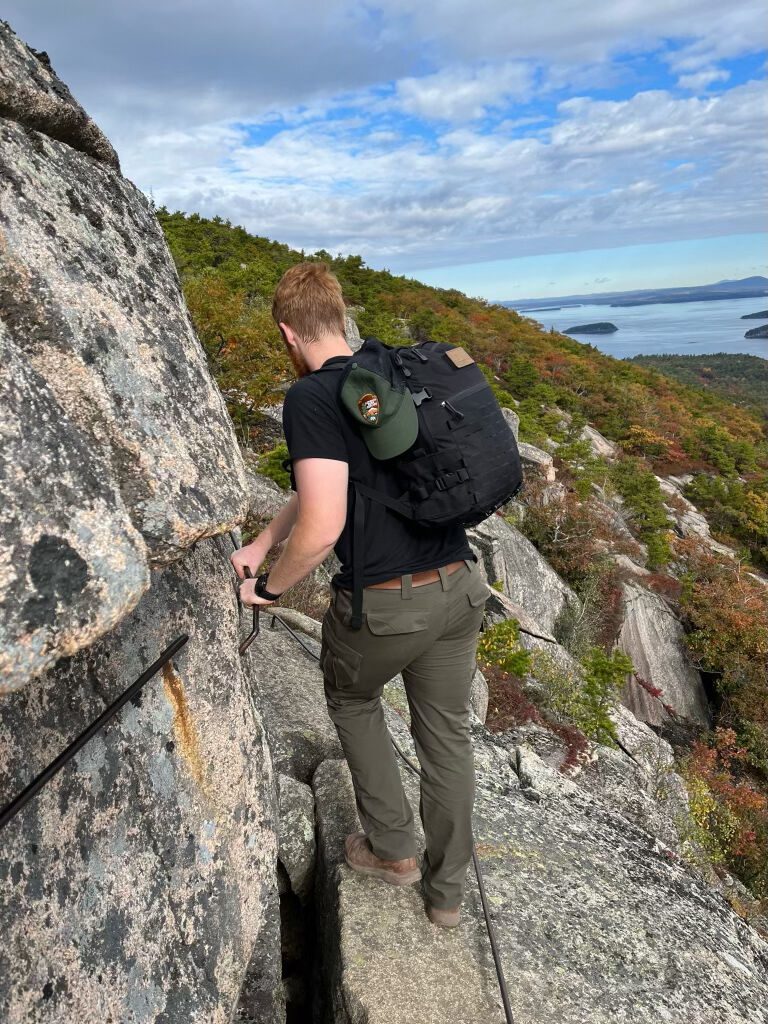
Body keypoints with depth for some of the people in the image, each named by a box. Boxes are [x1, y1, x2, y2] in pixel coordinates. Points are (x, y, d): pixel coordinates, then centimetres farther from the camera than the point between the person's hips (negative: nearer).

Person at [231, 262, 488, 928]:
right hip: (458, 589, 6)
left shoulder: (311, 397, -14)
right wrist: (262, 542, 24)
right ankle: (448, 891, 38)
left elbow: (322, 528, -23)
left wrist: (269, 587, -4)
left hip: (383, 604, -6)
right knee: (447, 734, 19)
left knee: (353, 700, 26)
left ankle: (391, 848, 36)